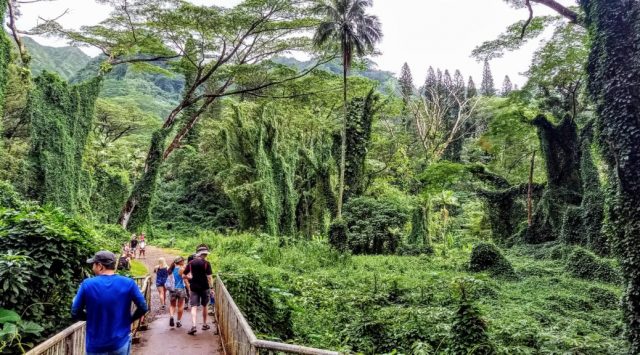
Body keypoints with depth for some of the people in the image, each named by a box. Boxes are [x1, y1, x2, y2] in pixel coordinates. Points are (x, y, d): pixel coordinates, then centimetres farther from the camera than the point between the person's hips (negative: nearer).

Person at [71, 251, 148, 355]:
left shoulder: (87, 284, -11)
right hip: (120, 343, 1)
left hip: (96, 346, 0)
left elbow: (75, 313, -4)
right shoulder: (128, 283, -9)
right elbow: (143, 308, -5)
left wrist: (92, 317, 12)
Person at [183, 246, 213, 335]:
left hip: (193, 288, 2)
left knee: (194, 307, -2)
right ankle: (204, 324, 25)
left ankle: (193, 326, -18)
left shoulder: (191, 263, 3)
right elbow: (209, 277, -13)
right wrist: (211, 287, -5)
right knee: (204, 306, 15)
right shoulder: (206, 263, -8)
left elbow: (183, 276, 5)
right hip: (204, 287, -2)